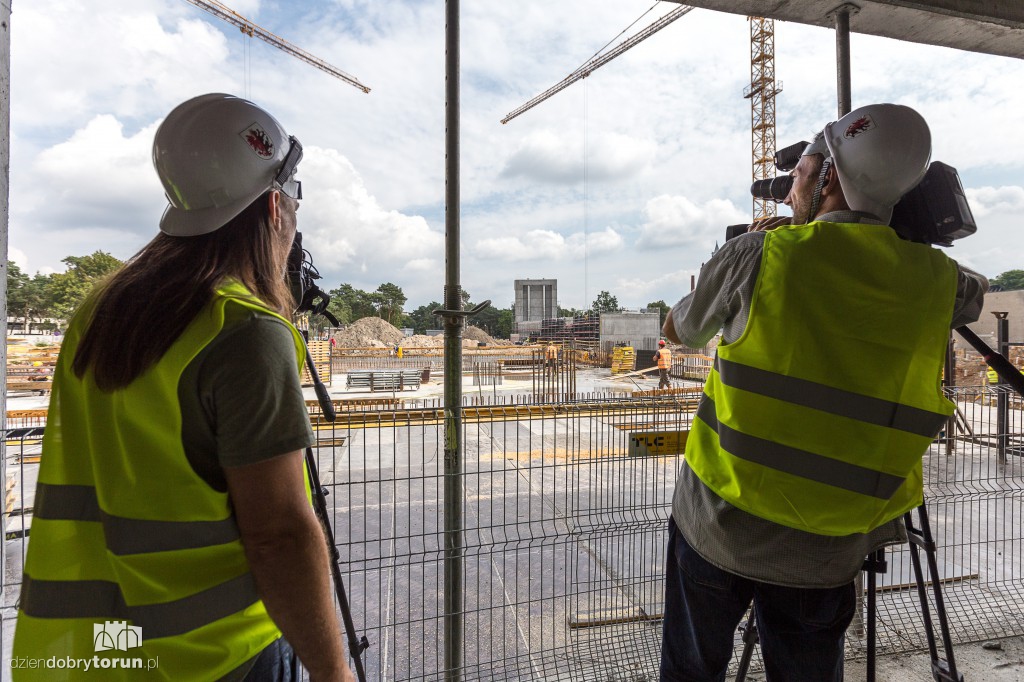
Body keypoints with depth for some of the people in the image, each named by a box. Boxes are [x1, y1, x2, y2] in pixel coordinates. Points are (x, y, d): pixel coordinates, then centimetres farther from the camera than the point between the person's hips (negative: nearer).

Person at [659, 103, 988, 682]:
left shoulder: (760, 253, -13)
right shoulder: (936, 281, -2)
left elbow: (677, 331, 5)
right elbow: (979, 293, 25)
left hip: (718, 526, -2)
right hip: (826, 553, 3)